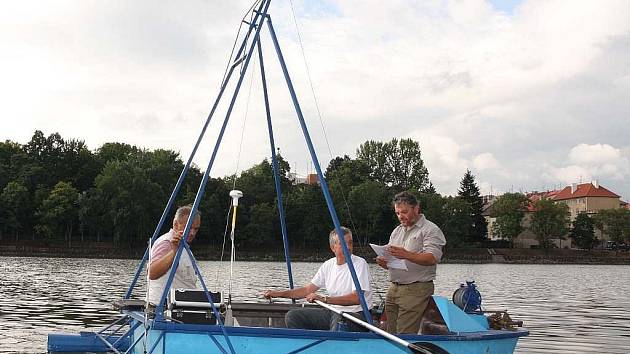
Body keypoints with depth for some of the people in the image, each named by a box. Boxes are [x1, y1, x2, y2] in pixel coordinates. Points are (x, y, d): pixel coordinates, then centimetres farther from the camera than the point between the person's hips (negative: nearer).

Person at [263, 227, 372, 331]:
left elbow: (357, 298, -23)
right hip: (333, 312, 7)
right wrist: (278, 294, 3)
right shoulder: (328, 265, 8)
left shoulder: (360, 263, -12)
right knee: (292, 316, 0)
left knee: (339, 319, -41)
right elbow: (308, 290, 13)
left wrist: (324, 299, -30)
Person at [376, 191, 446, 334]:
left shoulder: (430, 230, -2)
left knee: (404, 337, -12)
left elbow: (432, 258, -17)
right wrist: (384, 262, -2)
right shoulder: (397, 231, 21)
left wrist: (406, 255, -31)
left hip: (416, 290, -7)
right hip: (393, 288, 7)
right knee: (391, 333, 4)